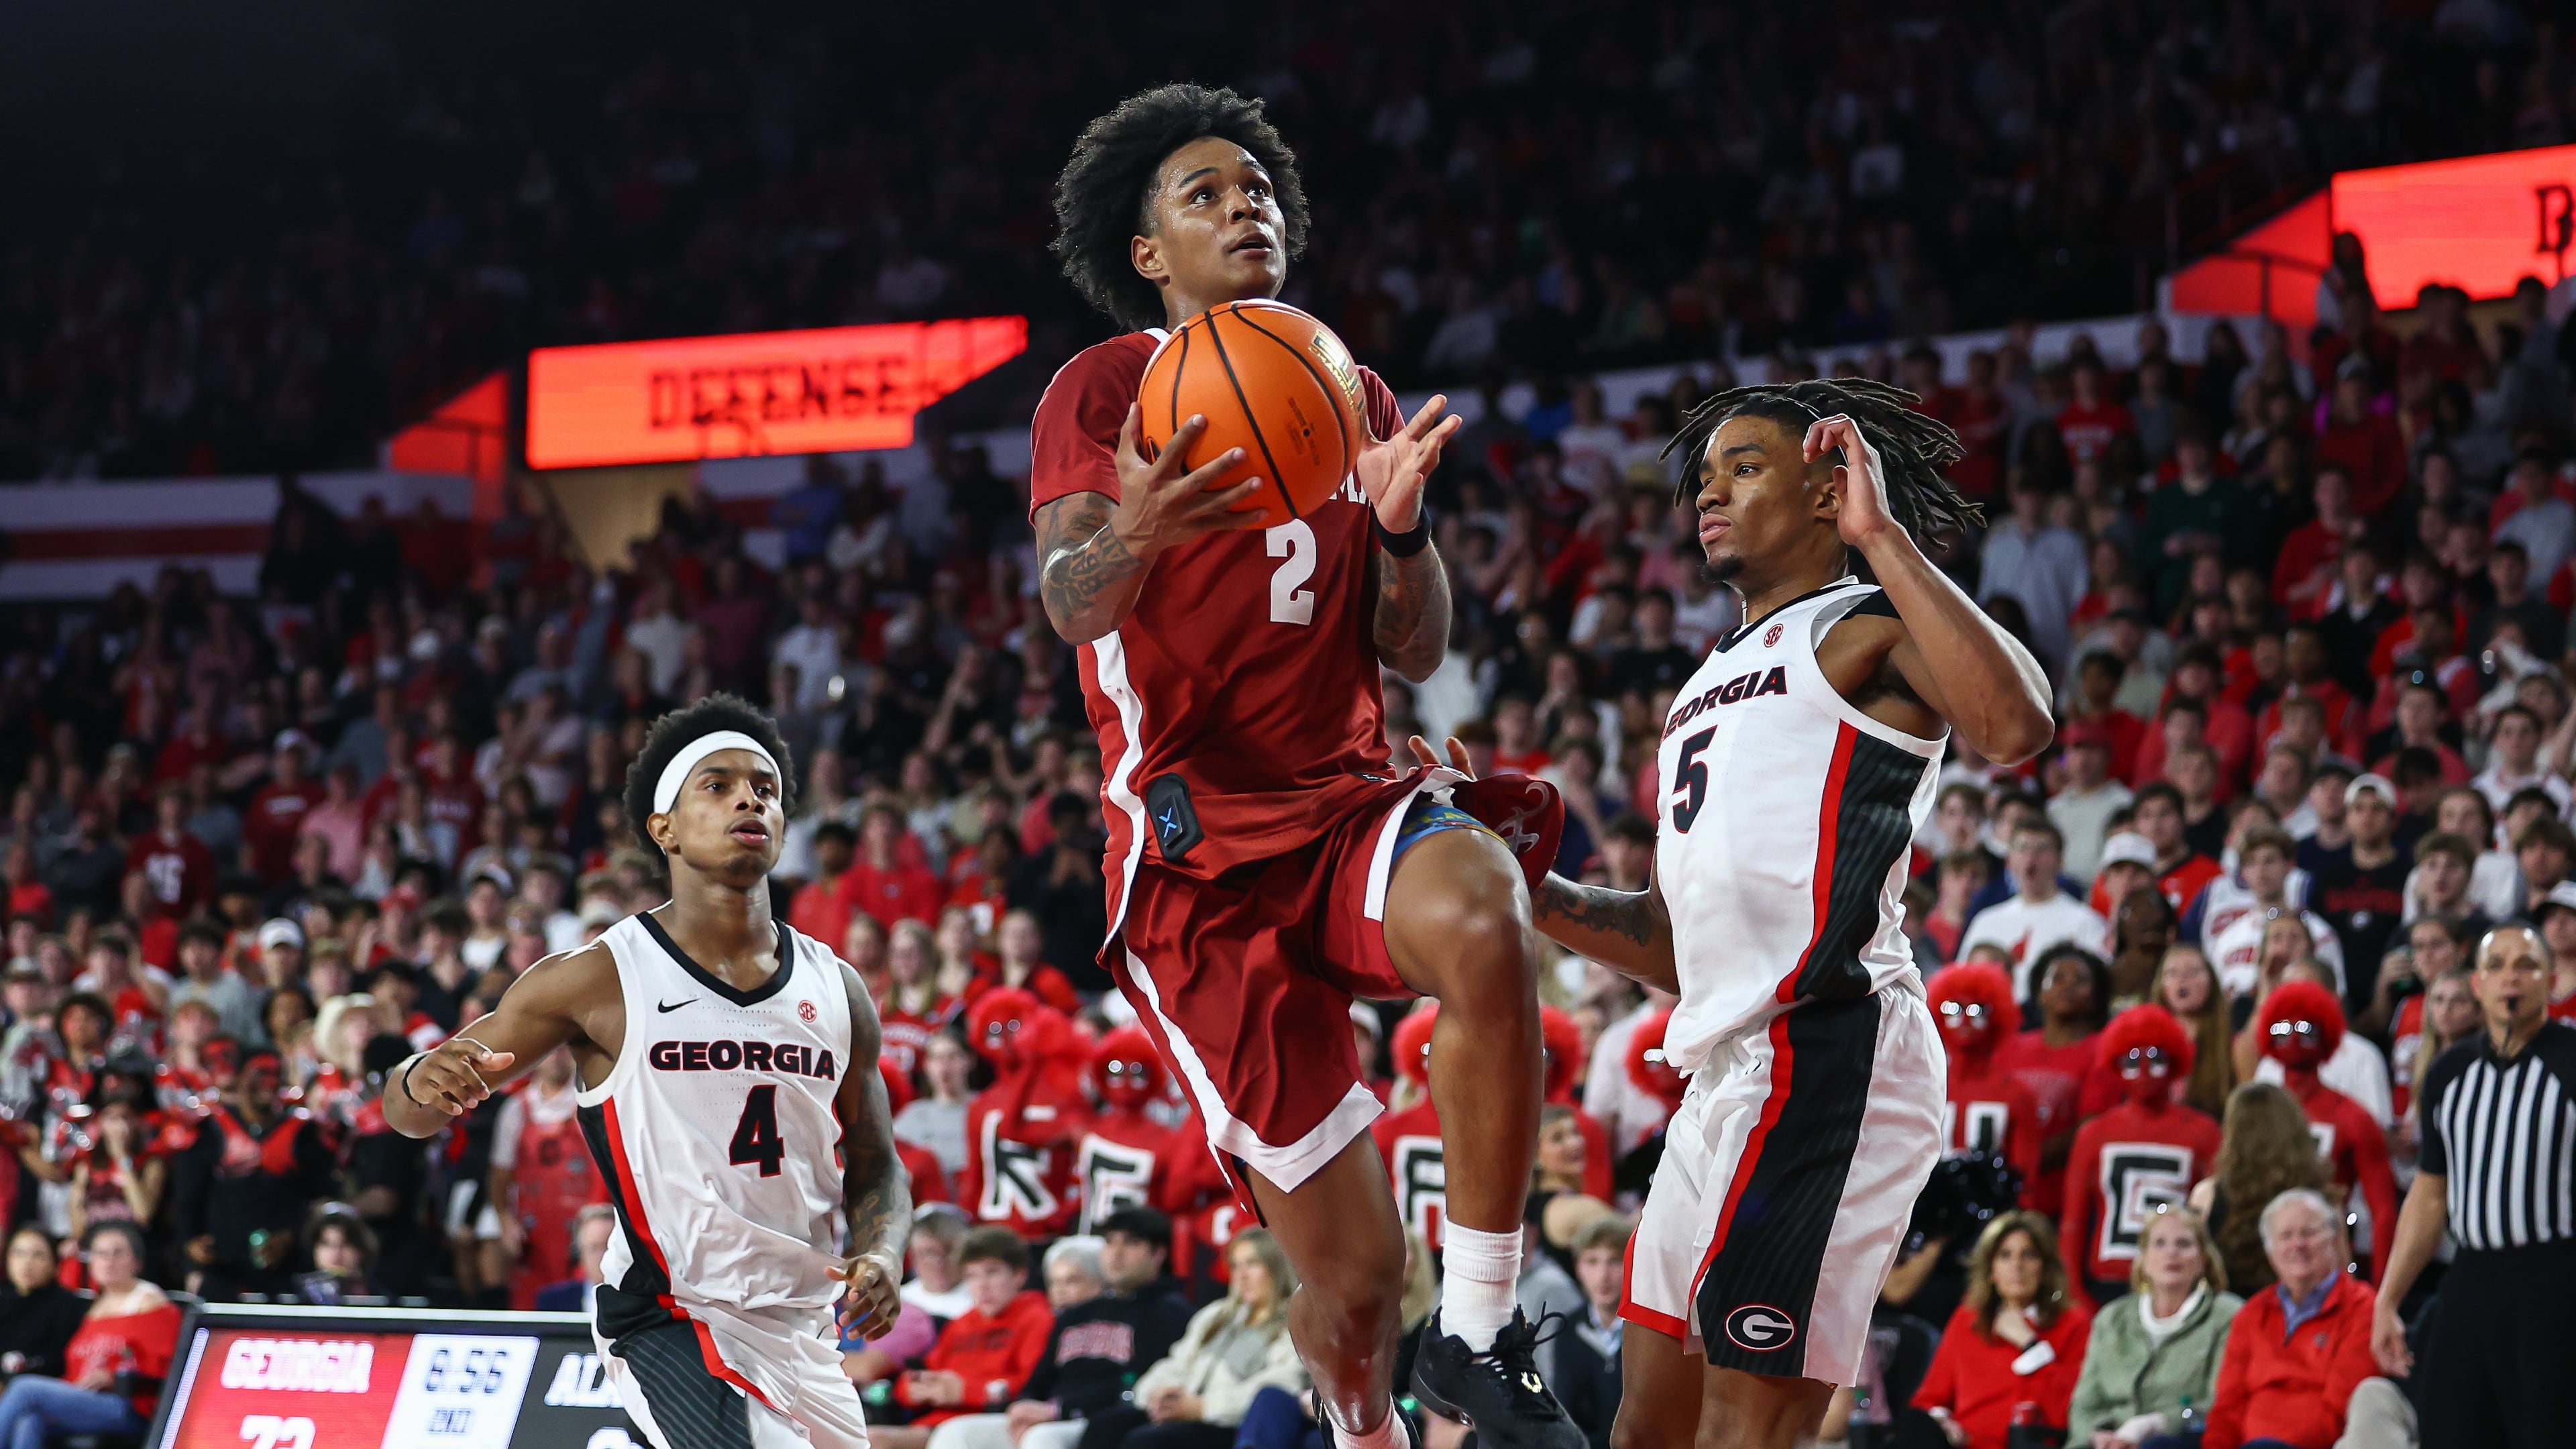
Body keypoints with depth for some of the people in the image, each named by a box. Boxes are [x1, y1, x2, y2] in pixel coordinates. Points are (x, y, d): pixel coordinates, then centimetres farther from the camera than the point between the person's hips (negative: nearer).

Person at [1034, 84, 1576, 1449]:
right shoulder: (1104, 389, 1)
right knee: (1353, 1267, -5)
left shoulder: (1352, 397, 15)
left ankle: (1479, 1338, -26)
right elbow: (1070, 606, -17)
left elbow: (1416, 656, 12)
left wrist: (1400, 518, -9)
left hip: (1353, 802, 3)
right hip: (1201, 853, -3)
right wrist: (1130, 539, -41)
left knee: (1477, 921, -36)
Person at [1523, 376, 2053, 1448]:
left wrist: (1881, 536, -19)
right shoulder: (1711, 686, 27)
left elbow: (2015, 726, -24)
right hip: (1731, 1069, 10)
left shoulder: (1867, 631, 0)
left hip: (1824, 1047, -10)